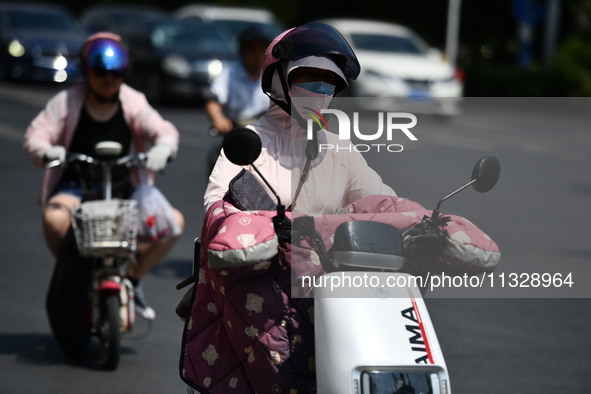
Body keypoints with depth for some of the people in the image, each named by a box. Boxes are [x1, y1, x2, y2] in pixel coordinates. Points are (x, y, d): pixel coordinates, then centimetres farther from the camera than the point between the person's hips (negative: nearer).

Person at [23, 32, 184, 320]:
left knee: (174, 221, -15)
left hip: (123, 189, 3)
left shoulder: (133, 103, 0)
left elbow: (164, 131, -8)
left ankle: (133, 277, 5)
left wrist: (162, 149, -33)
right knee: (54, 218, -36)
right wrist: (48, 152, -34)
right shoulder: (66, 102, -4)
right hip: (75, 187, -3)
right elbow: (35, 136, -10)